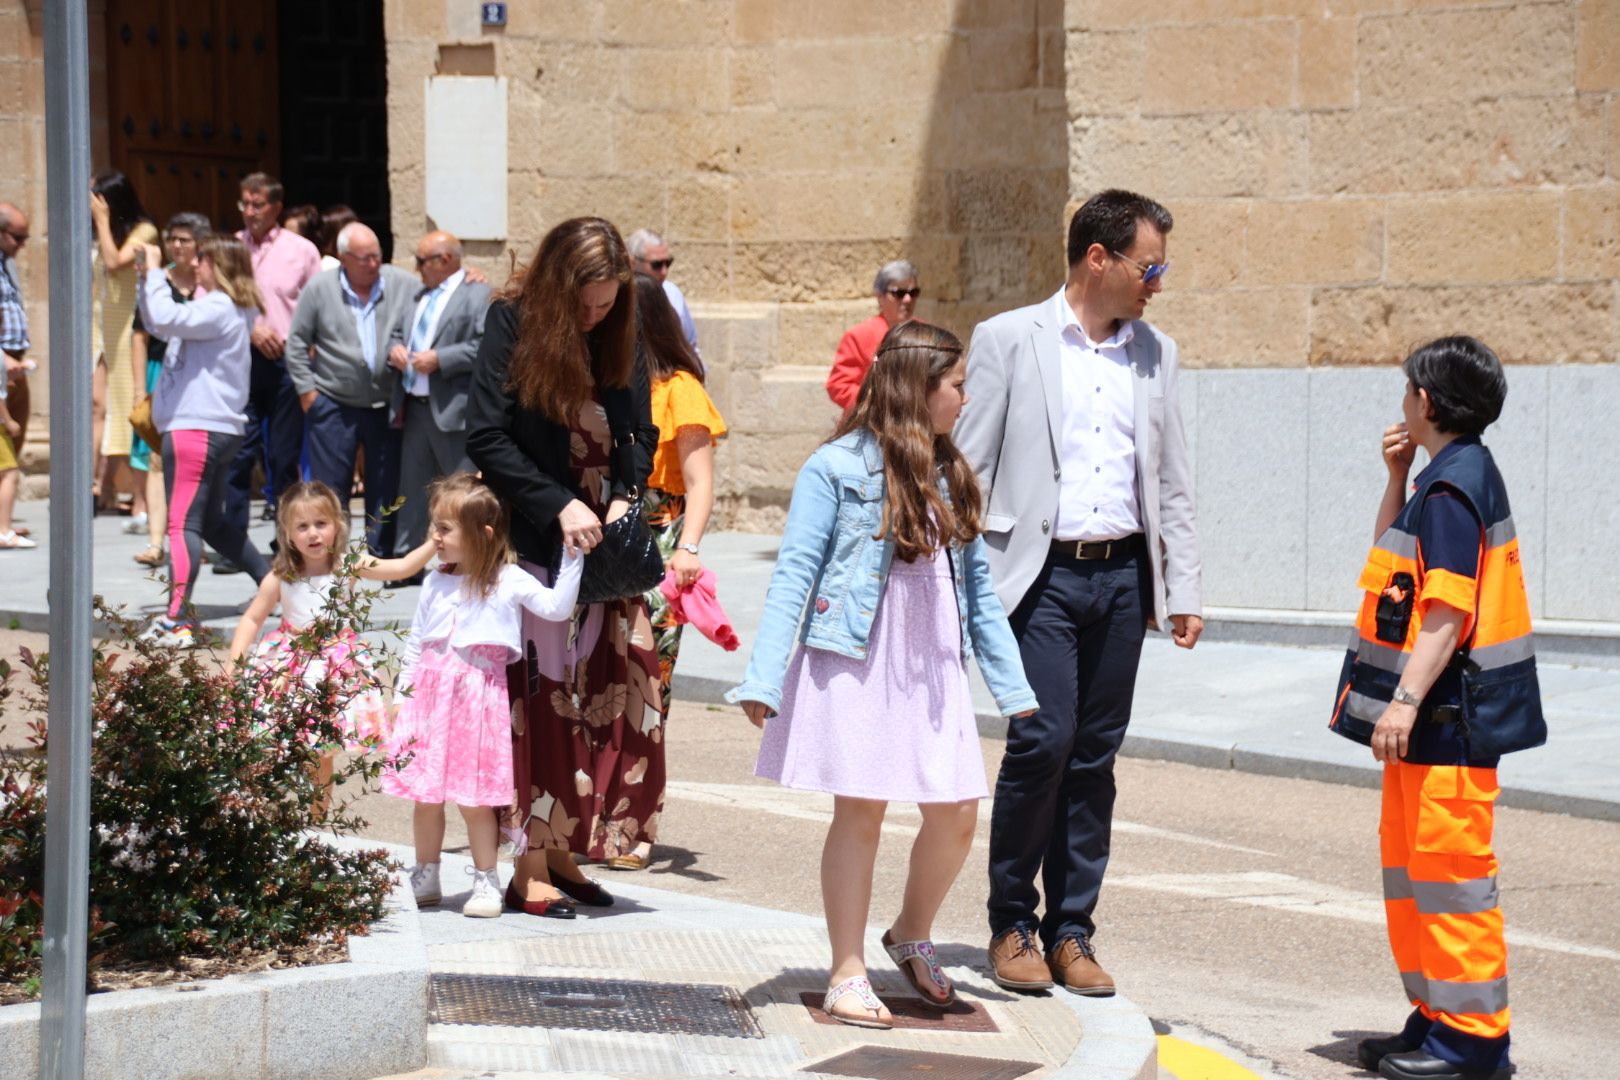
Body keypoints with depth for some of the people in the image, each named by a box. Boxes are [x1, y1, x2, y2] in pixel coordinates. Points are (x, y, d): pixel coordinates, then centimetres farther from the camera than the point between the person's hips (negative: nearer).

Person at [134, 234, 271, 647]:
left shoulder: (219, 308, -14)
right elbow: (158, 325, 24)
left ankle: (176, 621, -18)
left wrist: (154, 272, -15)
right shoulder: (219, 308, 18)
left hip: (197, 428, -11)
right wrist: (146, 278, 12)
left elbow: (166, 319, -28)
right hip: (218, 428, 11)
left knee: (183, 524, -13)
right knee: (212, 523, 21)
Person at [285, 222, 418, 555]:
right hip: (333, 406, -1)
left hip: (387, 405, 1)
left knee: (386, 489, 7)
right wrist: (306, 390, 0)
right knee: (331, 489, 4)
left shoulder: (404, 285, -1)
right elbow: (297, 343, 4)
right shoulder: (320, 288, -2)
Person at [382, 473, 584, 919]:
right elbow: (415, 644, 14)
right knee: (426, 795, 9)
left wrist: (572, 558, -18)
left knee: (475, 799, -3)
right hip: (430, 693, 4)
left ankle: (486, 882, 10)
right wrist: (402, 696, 10)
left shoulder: (508, 581, -3)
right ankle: (425, 878, 22)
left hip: (478, 694, -4)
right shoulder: (435, 584, 9)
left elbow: (557, 608, -12)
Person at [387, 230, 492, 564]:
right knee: (412, 486, 14)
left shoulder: (478, 295, -8)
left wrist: (439, 359, -19)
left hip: (452, 410, -8)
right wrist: (395, 348, 4)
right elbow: (397, 332, 27)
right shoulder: (419, 295, 18)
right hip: (414, 408, 8)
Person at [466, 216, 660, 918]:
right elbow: (487, 439, -13)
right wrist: (560, 504, -19)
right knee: (541, 700, -5)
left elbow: (639, 432, 11)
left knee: (617, 692, 1)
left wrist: (626, 495, -8)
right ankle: (530, 867, 1)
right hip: (533, 545, -5)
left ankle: (565, 848, 11)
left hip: (604, 545, 5)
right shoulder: (512, 324, -8)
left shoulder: (620, 335, 6)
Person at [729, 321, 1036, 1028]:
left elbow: (978, 587, 16)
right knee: (860, 811, -1)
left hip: (933, 670, 6)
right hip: (856, 663, -6)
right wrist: (764, 679, -15)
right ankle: (848, 974, 9)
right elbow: (793, 574, -8)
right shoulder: (837, 468, -6)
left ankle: (911, 937, 27)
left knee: (957, 814, 2)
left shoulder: (950, 476, 13)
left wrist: (1012, 686, 14)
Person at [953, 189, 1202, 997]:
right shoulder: (1008, 340, 0)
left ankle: (1071, 930, 14)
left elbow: (1171, 483, 16)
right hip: (1040, 571, -4)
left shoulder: (1156, 354, 13)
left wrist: (1182, 589, 11)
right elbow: (969, 466, -1)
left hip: (1122, 575, 4)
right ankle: (1011, 923, 4)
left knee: (1095, 754, 5)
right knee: (1043, 738, -12)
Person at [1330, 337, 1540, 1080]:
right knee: (1409, 860, 16)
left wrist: (1405, 701, -27)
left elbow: (1448, 611, -23)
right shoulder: (1455, 476, 15)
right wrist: (1397, 477, 18)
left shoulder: (1451, 489, -17)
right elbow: (1391, 561, 28)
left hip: (1448, 715, -11)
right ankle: (1437, 1019, 23)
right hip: (1434, 716, 11)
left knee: (1447, 867, -7)